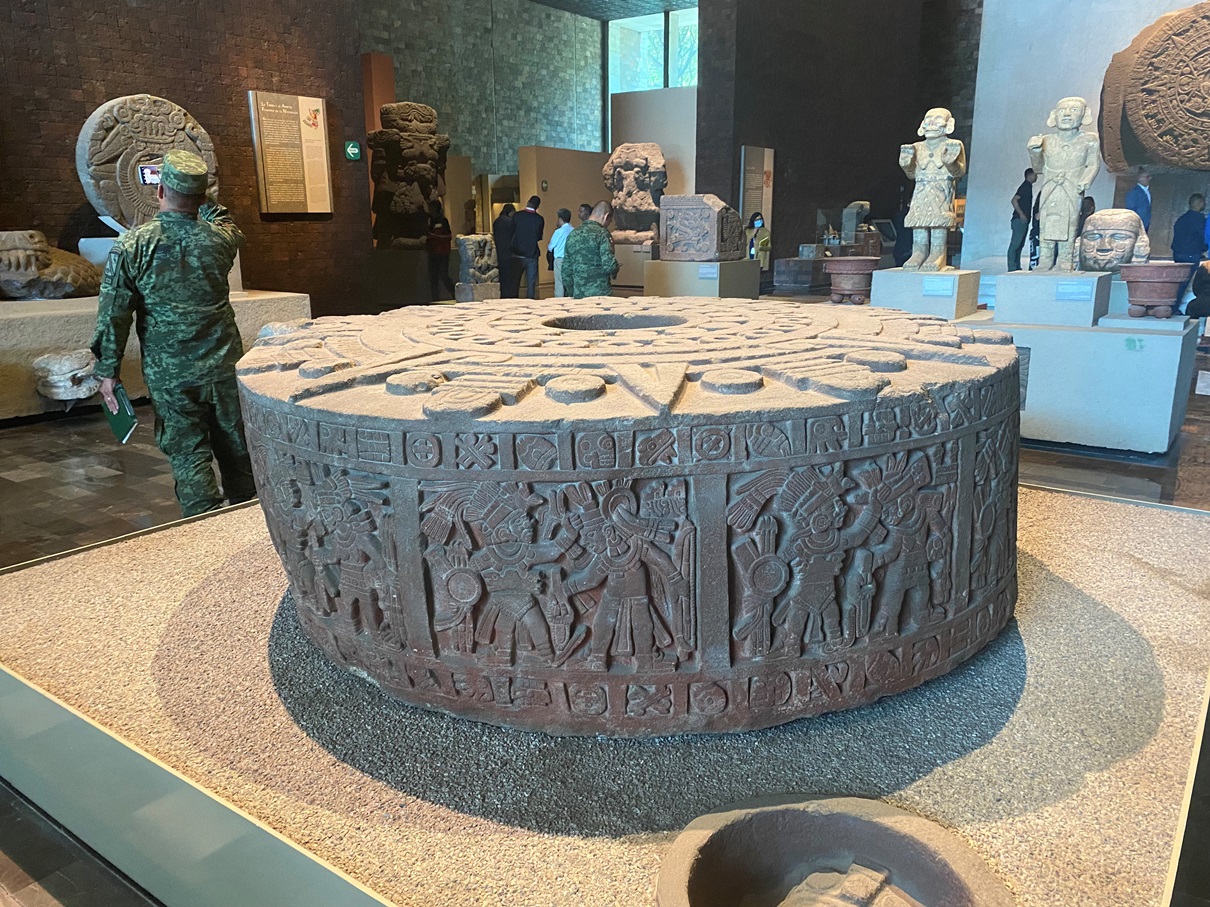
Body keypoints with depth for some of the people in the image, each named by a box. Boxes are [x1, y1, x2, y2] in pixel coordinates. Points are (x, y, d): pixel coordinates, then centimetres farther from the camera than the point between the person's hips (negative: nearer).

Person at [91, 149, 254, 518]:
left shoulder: (131, 246, -8)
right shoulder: (219, 238, -2)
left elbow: (113, 314, -6)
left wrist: (108, 370, 3)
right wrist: (200, 200, 29)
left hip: (168, 374, -2)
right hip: (224, 367, 2)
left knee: (188, 454, 5)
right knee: (237, 449, 13)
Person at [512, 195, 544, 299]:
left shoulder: (517, 215, -8)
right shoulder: (539, 219, -5)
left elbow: (511, 233, -1)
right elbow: (539, 237, 3)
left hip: (518, 254, 0)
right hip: (532, 254, 0)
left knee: (515, 280, 11)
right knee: (531, 282, 6)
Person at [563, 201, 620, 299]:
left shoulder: (573, 234, 10)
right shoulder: (602, 233, -8)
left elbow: (566, 270, 13)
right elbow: (609, 265, -17)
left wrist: (571, 294, 21)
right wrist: (617, 268, 6)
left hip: (578, 295, 6)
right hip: (600, 294, -6)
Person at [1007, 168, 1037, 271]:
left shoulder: (1028, 187, 20)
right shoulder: (1025, 186, -8)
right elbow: (1014, 200, -18)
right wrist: (1021, 214, -22)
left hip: (1024, 221, 10)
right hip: (1020, 220, -10)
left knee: (1020, 245, 9)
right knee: (1015, 244, -12)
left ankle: (1017, 268, 12)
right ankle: (1012, 268, -15)